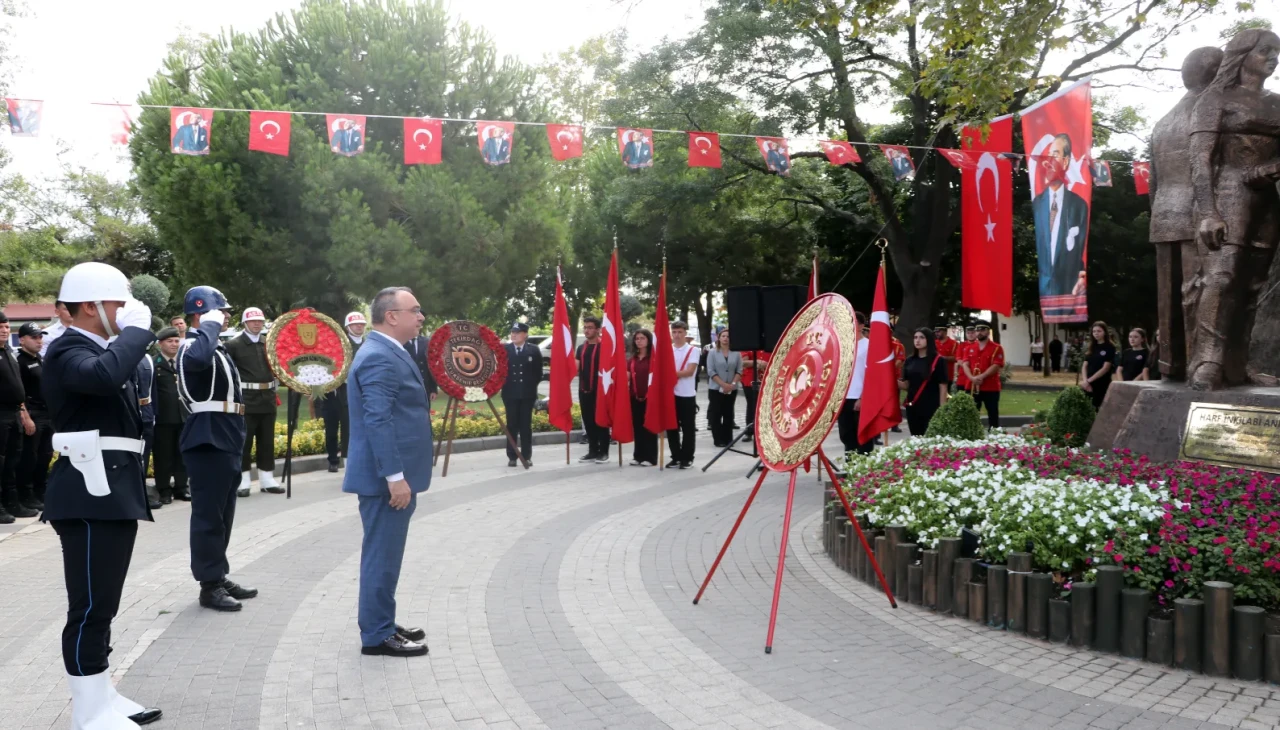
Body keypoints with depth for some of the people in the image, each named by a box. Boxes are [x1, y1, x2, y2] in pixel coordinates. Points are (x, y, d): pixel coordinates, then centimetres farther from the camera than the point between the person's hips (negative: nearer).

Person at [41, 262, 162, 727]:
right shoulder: (68, 351, -12)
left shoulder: (101, 349, 18)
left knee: (102, 604, 15)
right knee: (90, 606, -6)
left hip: (114, 490, 10)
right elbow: (105, 376, -35)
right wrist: (137, 329, -22)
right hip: (91, 494, -10)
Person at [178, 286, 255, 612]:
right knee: (208, 515, -3)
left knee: (222, 514, 16)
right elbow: (199, 357, -41)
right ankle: (209, 585, 3)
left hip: (226, 441, 10)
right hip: (207, 442, -10)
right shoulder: (193, 346, -13)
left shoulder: (215, 347, 19)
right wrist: (211, 325, -24)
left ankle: (220, 576, 25)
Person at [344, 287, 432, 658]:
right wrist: (395, 477, -26)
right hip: (387, 477, -11)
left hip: (394, 474, 11)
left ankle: (382, 624, 27)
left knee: (385, 554, 17)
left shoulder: (387, 352, 15)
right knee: (382, 555, -2)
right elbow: (378, 421, -25)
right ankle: (377, 636, 6)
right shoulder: (380, 357, -18)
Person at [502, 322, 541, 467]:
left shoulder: (533, 351, 3)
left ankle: (527, 456, 8)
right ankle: (512, 457, 5)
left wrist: (531, 386, 0)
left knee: (526, 425, 3)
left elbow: (538, 372, 6)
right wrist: (505, 384, -2)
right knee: (511, 426, 2)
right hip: (510, 393, 0)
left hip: (527, 393, 0)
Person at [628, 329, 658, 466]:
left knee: (649, 427, -1)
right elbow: (627, 375, 11)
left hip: (649, 397, -6)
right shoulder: (633, 358, 14)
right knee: (637, 427, 9)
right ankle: (638, 456, 16)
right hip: (635, 397, 6)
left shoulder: (654, 357, -4)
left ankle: (650, 457, 3)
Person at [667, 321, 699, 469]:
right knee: (672, 427, 7)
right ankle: (676, 457, 16)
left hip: (687, 395, -3)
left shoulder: (693, 350, -2)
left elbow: (690, 371, -12)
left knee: (687, 428, 2)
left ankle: (687, 458, 10)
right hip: (670, 394, 3)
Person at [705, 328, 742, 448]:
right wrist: (723, 384, -16)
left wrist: (732, 384, -14)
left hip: (732, 389, 2)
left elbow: (739, 371, 0)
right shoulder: (712, 353, -3)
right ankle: (718, 440, 6)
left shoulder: (736, 353, 1)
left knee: (728, 414, 8)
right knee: (716, 414, -1)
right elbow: (711, 371, -9)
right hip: (715, 389, -2)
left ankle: (728, 439, 15)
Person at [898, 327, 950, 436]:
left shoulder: (938, 360, -6)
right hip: (912, 407, 5)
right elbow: (906, 385, 11)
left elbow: (943, 387, -7)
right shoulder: (910, 361, 8)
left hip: (931, 408, -5)